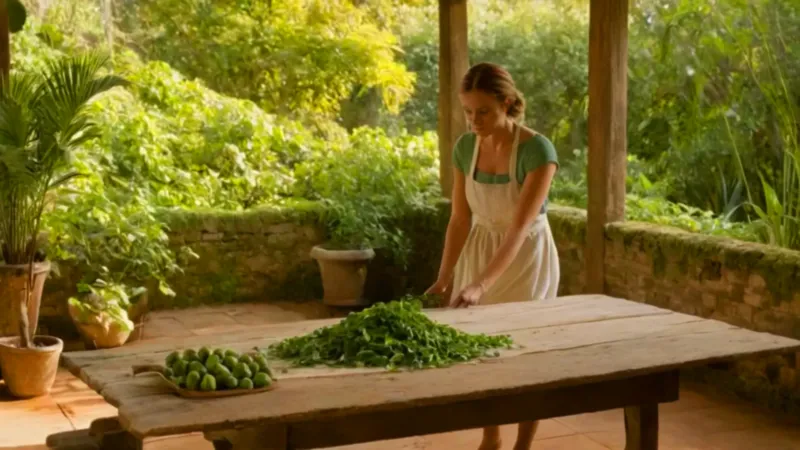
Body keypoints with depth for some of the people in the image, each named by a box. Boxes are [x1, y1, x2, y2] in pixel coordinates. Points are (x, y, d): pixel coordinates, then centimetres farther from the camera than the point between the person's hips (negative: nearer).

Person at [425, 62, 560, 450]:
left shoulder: (537, 150, -26)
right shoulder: (465, 147, -9)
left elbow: (519, 228, -31)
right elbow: (460, 218, -2)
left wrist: (481, 284, -39)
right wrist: (444, 278, -10)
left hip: (526, 257, -5)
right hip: (479, 251, 5)